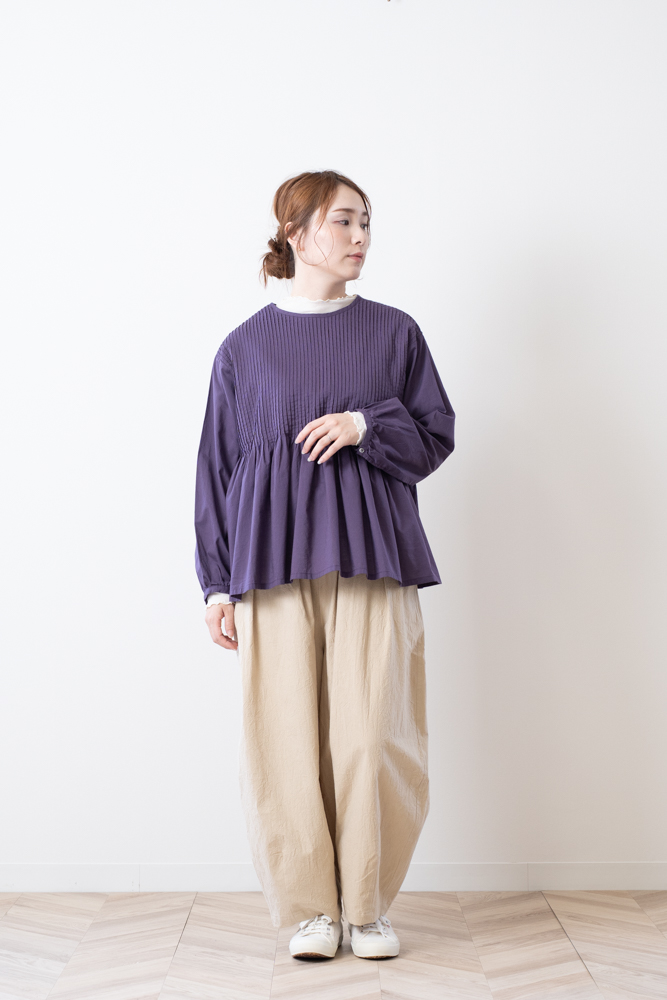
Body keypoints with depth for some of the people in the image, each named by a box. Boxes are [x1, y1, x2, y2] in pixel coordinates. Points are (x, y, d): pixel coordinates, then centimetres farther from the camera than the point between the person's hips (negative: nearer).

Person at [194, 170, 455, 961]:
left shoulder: (393, 333, 10)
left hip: (369, 554, 0)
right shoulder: (245, 346, 8)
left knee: (372, 734, -4)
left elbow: (437, 436, 10)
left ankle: (368, 905, 12)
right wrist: (218, 582, 4)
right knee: (284, 737, -3)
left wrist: (365, 425, -10)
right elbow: (218, 465, 9)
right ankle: (310, 907, 11)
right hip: (274, 559, 0)